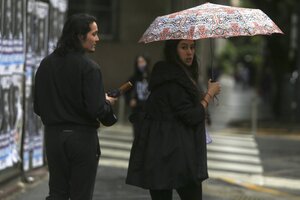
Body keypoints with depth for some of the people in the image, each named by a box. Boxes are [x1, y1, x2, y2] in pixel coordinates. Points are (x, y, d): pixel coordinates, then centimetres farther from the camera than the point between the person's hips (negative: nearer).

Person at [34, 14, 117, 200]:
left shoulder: (46, 64, 2)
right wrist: (107, 103, 1)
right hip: (82, 137, -5)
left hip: (53, 136, 5)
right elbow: (97, 109, -20)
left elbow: (38, 107, 6)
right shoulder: (89, 67, -15)